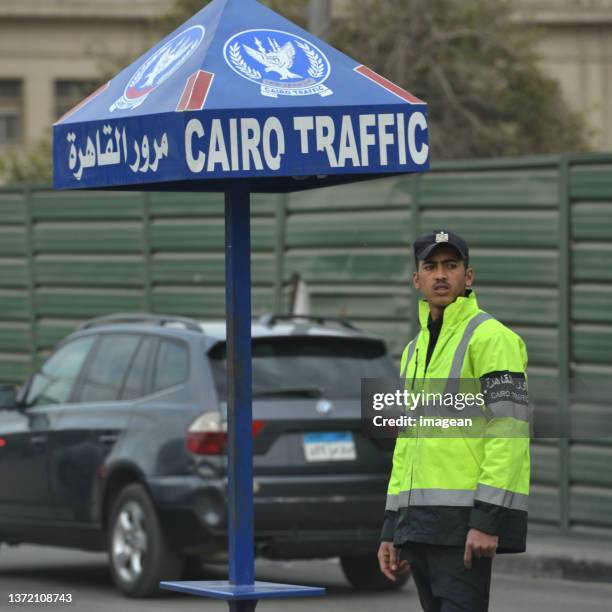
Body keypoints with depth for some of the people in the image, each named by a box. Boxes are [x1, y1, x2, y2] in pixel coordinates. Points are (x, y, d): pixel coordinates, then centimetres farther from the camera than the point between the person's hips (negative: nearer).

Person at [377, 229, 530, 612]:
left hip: (465, 520, -9)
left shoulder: (491, 337, -6)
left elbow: (509, 430, -15)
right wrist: (392, 531, 18)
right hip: (420, 523, 9)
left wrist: (487, 520, -21)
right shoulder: (415, 350, 20)